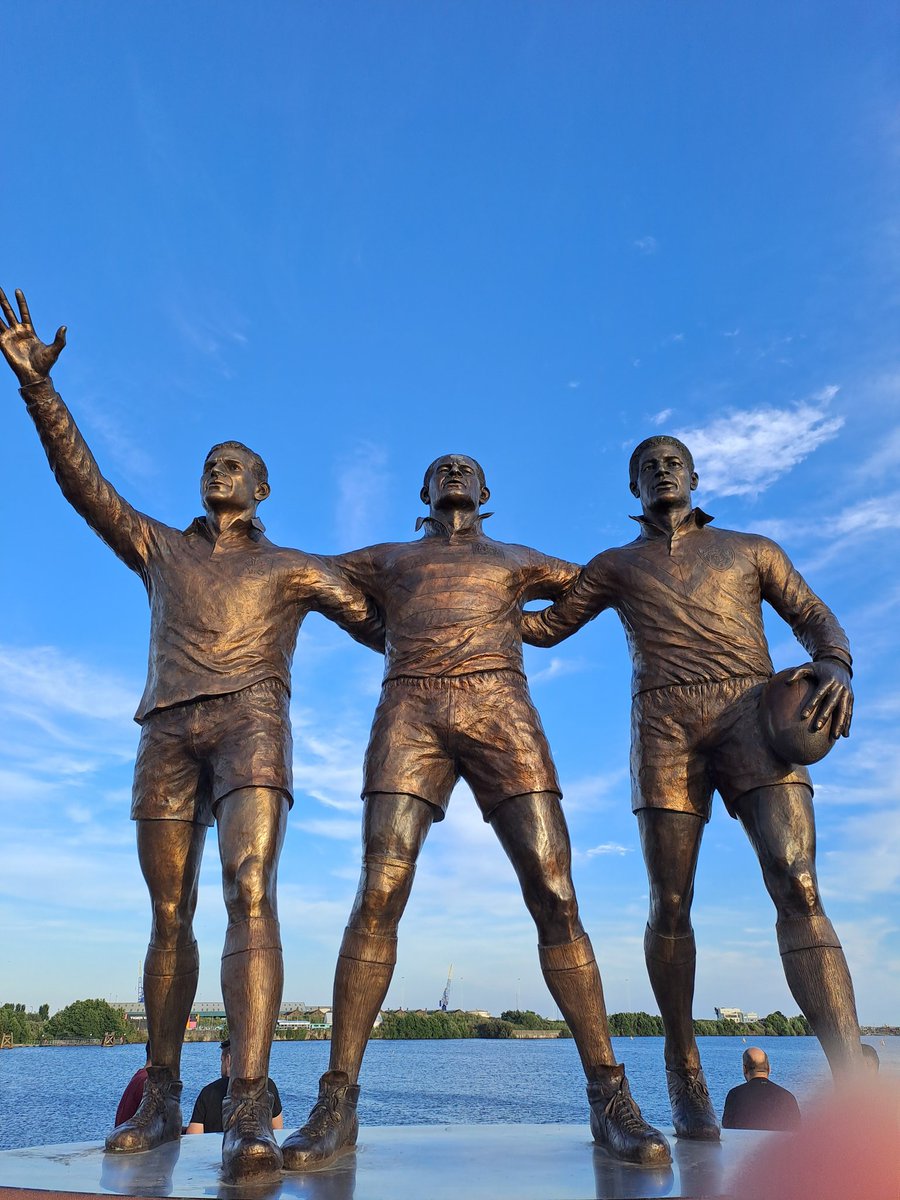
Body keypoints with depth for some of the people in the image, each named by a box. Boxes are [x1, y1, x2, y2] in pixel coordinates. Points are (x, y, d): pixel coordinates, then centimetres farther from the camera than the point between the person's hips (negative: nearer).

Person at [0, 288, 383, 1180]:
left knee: (250, 896, -20)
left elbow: (386, 630, 17)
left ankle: (248, 1112, -26)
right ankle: (160, 1100, 17)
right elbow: (81, 480, 15)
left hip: (250, 723, -2)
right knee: (169, 918, 5)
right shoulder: (159, 549, 24)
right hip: (167, 732, 3)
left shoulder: (295, 568, 19)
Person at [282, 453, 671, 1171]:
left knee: (555, 895, -10)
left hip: (499, 707, 0)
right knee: (378, 896, -14)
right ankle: (337, 1103, -8)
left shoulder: (518, 561, 29)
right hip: (409, 711, 0)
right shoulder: (387, 560, 29)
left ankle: (610, 1096, -5)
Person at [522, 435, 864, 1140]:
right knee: (670, 905, -1)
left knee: (798, 887, -17)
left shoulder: (751, 549, 23)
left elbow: (814, 616, 15)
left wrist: (835, 665, -8)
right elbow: (547, 627, 27)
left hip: (753, 710, 0)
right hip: (665, 723, 1)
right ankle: (684, 1072, 16)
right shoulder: (615, 565, 25)